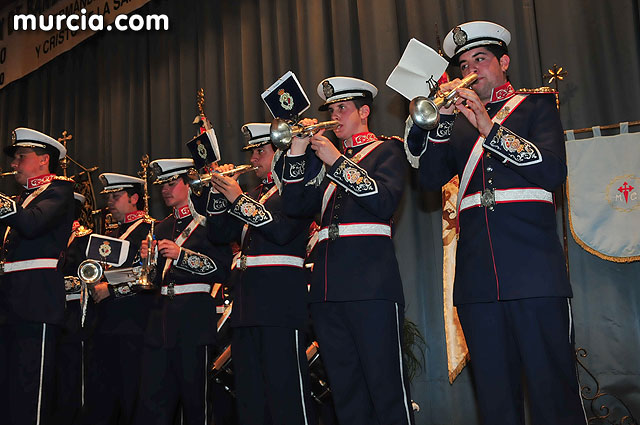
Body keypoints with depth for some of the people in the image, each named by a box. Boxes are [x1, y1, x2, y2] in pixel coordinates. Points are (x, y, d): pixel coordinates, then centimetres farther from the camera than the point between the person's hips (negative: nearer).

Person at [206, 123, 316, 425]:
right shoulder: (253, 195, 24)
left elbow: (282, 230, -16)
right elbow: (218, 229, 20)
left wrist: (238, 199, -13)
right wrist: (219, 191, 6)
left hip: (280, 302, -8)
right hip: (246, 305, 8)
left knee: (286, 390, -8)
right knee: (249, 396, 10)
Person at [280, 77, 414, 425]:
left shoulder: (386, 150, 8)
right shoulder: (322, 157, 23)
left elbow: (385, 202, -10)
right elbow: (295, 207, 11)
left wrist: (338, 161, -10)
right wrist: (298, 152, 4)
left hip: (371, 282, -5)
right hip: (327, 285, 6)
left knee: (385, 387, -5)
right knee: (345, 390, 9)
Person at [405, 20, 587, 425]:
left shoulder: (536, 104, 12)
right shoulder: (457, 120, 20)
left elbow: (553, 171, -4)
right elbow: (431, 176, 6)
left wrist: (491, 128, -9)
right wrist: (442, 118, -4)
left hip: (534, 271, -3)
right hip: (478, 277, 3)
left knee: (554, 391, -3)